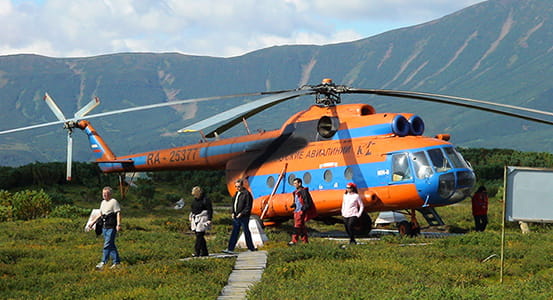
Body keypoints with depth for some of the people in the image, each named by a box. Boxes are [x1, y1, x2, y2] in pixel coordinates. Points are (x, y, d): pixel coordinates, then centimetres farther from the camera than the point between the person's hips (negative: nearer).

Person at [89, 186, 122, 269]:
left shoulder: (114, 202, -7)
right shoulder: (103, 202, 17)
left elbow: (118, 213, -12)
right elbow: (100, 214, 26)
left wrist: (118, 225, -21)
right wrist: (93, 222, 19)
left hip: (111, 227, -8)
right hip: (104, 227, 8)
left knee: (107, 244, -10)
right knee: (111, 245, 10)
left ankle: (103, 262, -11)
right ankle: (116, 262, 16)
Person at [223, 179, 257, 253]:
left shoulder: (246, 194, -11)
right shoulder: (236, 193, 15)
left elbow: (248, 207, -14)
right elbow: (233, 204, 22)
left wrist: (241, 213, -18)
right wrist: (233, 212, 8)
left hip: (243, 217, -7)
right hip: (236, 216, 8)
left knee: (246, 232, 3)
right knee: (234, 232, 4)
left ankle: (251, 247, 15)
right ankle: (230, 249, 2)